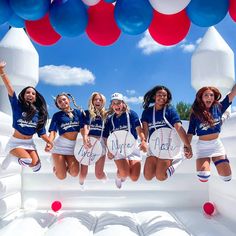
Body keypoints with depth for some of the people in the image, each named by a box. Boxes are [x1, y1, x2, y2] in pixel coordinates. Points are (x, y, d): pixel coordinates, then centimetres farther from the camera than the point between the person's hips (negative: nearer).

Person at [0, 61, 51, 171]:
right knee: (27, 160, -28)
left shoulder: (39, 113, 1)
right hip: (15, 142, -4)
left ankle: (17, 156, 20)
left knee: (36, 165, -10)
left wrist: (50, 142, -10)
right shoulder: (17, 106, -9)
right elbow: (10, 89, -23)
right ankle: (12, 156, 7)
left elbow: (41, 131, 4)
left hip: (29, 143, 4)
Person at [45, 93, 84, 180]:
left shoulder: (78, 112, 10)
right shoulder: (57, 115, 5)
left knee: (74, 173, -11)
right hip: (60, 145, -1)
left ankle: (67, 165, 24)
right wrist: (49, 143, -26)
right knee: (61, 176, -3)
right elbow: (53, 132, -5)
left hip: (74, 146, 2)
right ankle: (56, 166, 32)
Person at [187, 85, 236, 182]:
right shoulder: (195, 113, -7)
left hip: (217, 144, 2)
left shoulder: (218, 107, -2)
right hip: (202, 145, -2)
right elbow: (190, 133, -6)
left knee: (226, 177, -3)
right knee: (203, 177, -16)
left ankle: (217, 161, 29)